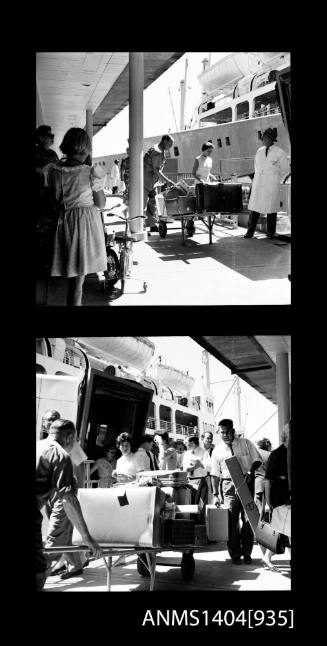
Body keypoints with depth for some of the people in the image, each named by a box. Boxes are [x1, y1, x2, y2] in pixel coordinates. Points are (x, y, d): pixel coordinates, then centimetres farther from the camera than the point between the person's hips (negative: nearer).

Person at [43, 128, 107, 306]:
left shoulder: (53, 171, -4)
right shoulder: (91, 173, -14)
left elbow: (54, 201, 3)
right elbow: (101, 204, -5)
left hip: (63, 222, 4)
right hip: (87, 223, -4)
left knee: (72, 277, 17)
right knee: (78, 279, 3)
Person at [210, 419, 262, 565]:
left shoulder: (246, 443, 4)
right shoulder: (217, 451, 5)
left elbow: (257, 459, 6)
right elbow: (215, 474, 7)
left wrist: (250, 472, -14)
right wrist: (215, 494, 2)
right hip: (229, 486, 0)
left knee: (248, 519, 0)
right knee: (231, 521, -4)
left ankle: (247, 552, 10)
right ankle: (235, 554, 4)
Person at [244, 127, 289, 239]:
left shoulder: (279, 153, -3)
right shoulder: (259, 151, 10)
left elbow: (284, 169, 6)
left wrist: (276, 181, 8)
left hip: (272, 184, -4)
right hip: (258, 182, 4)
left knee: (271, 208, 0)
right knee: (254, 206, -2)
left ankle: (271, 233, 7)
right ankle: (250, 232, -2)